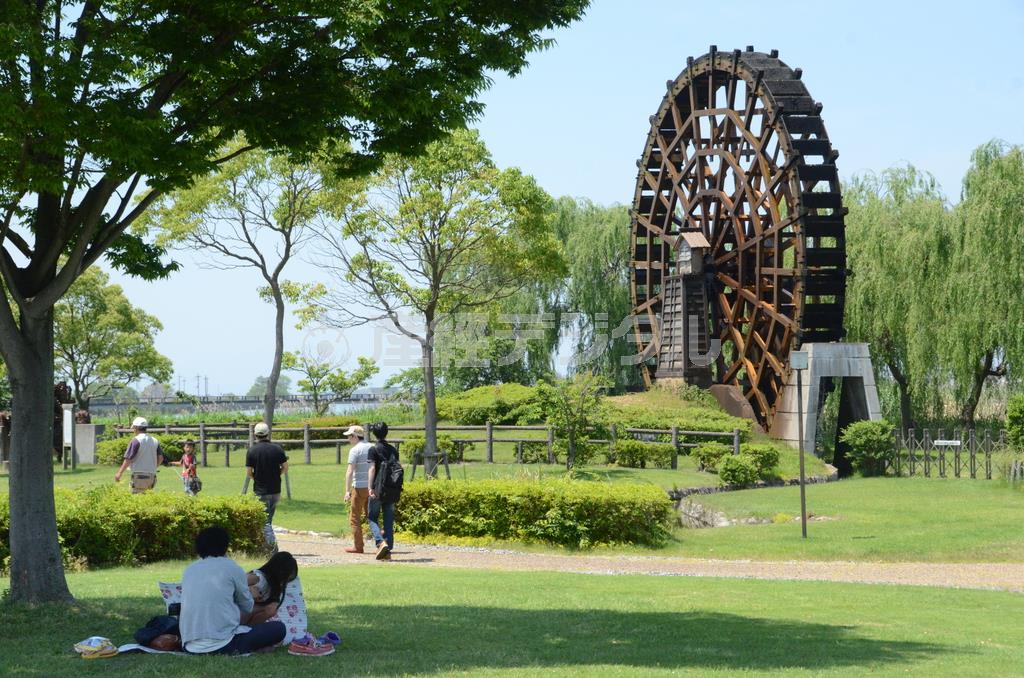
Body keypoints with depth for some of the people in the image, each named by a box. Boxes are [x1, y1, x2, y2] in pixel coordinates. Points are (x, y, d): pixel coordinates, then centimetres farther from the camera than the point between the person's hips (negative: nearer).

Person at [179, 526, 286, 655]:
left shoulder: (189, 570, 14)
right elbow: (248, 608, 13)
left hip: (190, 647, 5)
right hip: (222, 646, -5)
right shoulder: (232, 568, 2)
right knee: (279, 628, 5)